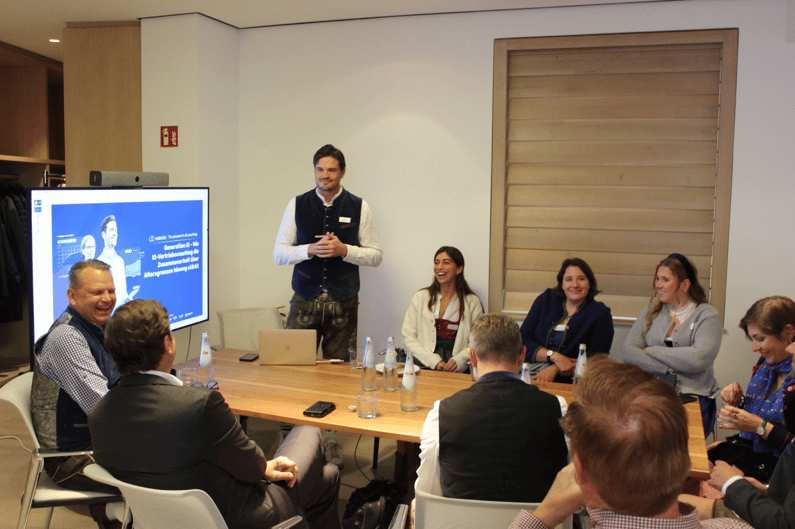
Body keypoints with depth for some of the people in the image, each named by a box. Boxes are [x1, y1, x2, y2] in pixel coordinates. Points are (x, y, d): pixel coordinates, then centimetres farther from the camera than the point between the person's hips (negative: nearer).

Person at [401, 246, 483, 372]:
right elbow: (408, 337, 5)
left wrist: (458, 360, -14)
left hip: (457, 371, 0)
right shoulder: (420, 297, 13)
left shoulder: (472, 302, 11)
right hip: (423, 366, 0)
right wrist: (433, 361, -9)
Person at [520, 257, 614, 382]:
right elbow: (523, 340, 4)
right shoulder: (546, 299, 12)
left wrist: (555, 369, -16)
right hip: (530, 369, 4)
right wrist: (555, 356, -12)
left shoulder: (601, 314, 5)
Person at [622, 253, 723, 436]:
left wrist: (651, 351, -5)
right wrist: (671, 367, -10)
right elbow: (629, 352, 3)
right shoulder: (651, 311, 16)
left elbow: (700, 359, -14)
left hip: (694, 396, -3)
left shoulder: (708, 315, 4)